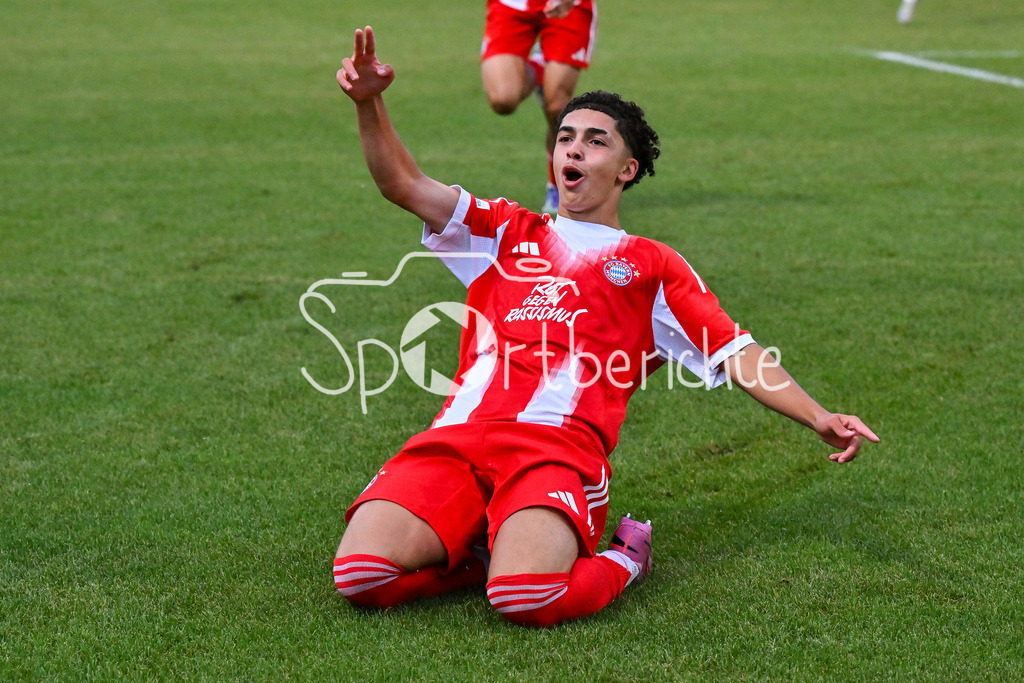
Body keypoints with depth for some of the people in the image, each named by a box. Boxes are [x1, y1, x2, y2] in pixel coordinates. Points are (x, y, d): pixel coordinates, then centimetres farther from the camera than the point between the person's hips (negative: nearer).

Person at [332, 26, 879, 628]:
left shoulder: (652, 267, 23)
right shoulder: (507, 231, 29)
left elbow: (738, 355, 17)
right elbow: (404, 184, 19)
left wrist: (819, 418, 2)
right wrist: (369, 103, 2)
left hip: (560, 448, -3)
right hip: (456, 438, 3)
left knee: (525, 598, -33)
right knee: (362, 574, -23)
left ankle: (623, 560, 1)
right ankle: (493, 548, 4)